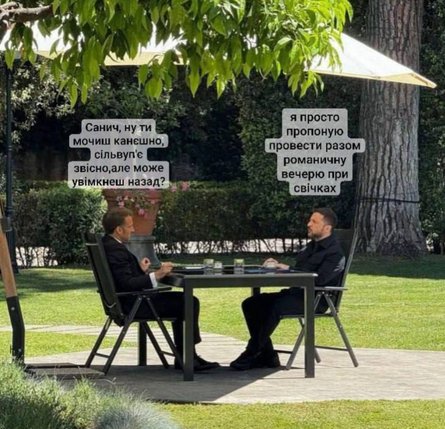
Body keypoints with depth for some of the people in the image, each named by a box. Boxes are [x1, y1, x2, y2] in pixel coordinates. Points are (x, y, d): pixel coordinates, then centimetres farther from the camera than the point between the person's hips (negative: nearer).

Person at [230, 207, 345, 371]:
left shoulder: (335, 252, -8)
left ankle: (250, 355, -25)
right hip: (296, 292, 9)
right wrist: (278, 266, -1)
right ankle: (267, 356, -8)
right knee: (251, 303, -6)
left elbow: (319, 279, -22)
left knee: (274, 307, -34)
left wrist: (287, 269, -21)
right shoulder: (311, 247, 22)